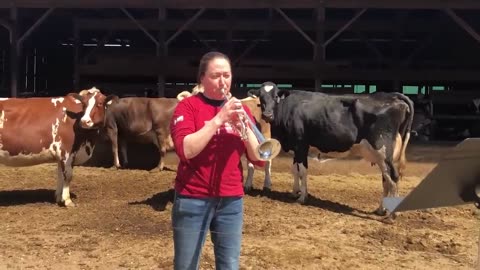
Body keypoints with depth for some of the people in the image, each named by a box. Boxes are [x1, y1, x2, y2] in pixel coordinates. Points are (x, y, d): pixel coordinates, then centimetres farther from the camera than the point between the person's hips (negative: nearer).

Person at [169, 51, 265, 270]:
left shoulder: (239, 109, 9)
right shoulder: (188, 106, -3)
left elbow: (259, 159, 3)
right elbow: (186, 150, -20)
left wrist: (244, 126, -12)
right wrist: (219, 119, -21)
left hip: (231, 201, 4)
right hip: (192, 200, -3)